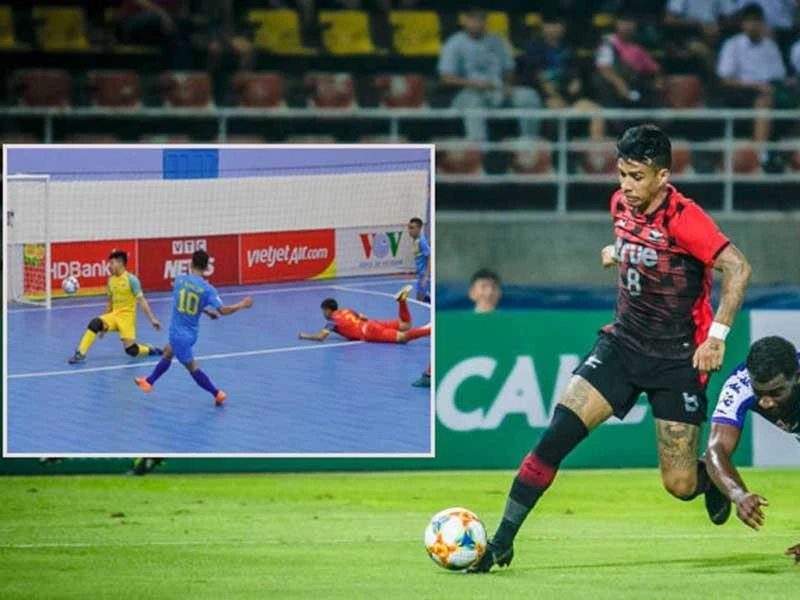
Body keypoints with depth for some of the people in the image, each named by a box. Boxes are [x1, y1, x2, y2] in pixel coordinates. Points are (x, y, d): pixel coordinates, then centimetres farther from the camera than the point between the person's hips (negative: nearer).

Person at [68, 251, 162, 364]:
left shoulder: (131, 279, -10)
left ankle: (150, 349, 17)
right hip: (114, 315, 5)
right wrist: (104, 326, 20)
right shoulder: (111, 280, 8)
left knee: (130, 350, -15)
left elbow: (142, 300, -11)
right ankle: (80, 354, -21)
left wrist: (152, 319, -17)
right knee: (95, 323, -24)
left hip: (127, 316, -5)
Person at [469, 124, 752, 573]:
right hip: (622, 344, 5)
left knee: (680, 485, -4)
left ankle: (715, 479, 35)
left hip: (678, 360, -5)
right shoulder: (622, 205, 1)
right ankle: (502, 541, -11)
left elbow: (738, 269, -25)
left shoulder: (683, 218, -20)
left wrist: (717, 335, -27)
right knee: (558, 433, -14)